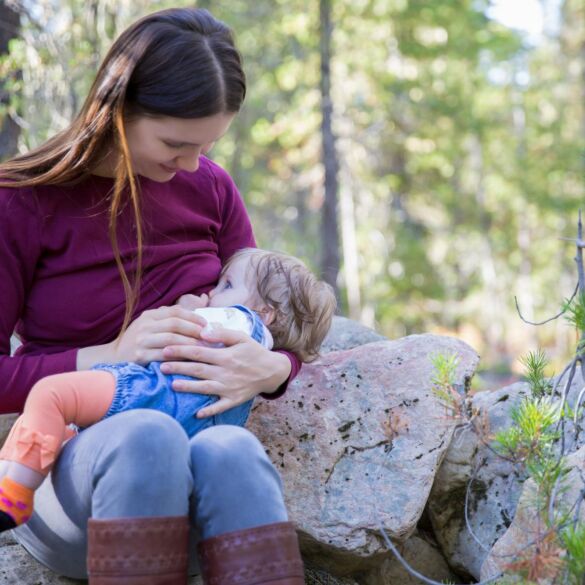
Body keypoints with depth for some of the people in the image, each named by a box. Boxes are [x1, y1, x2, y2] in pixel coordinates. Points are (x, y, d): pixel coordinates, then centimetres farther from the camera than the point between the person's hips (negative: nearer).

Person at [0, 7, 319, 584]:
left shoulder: (209, 187, 6)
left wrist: (268, 370, -15)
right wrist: (108, 358, -21)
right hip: (64, 470, -2)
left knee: (231, 450, -36)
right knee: (148, 436, -39)